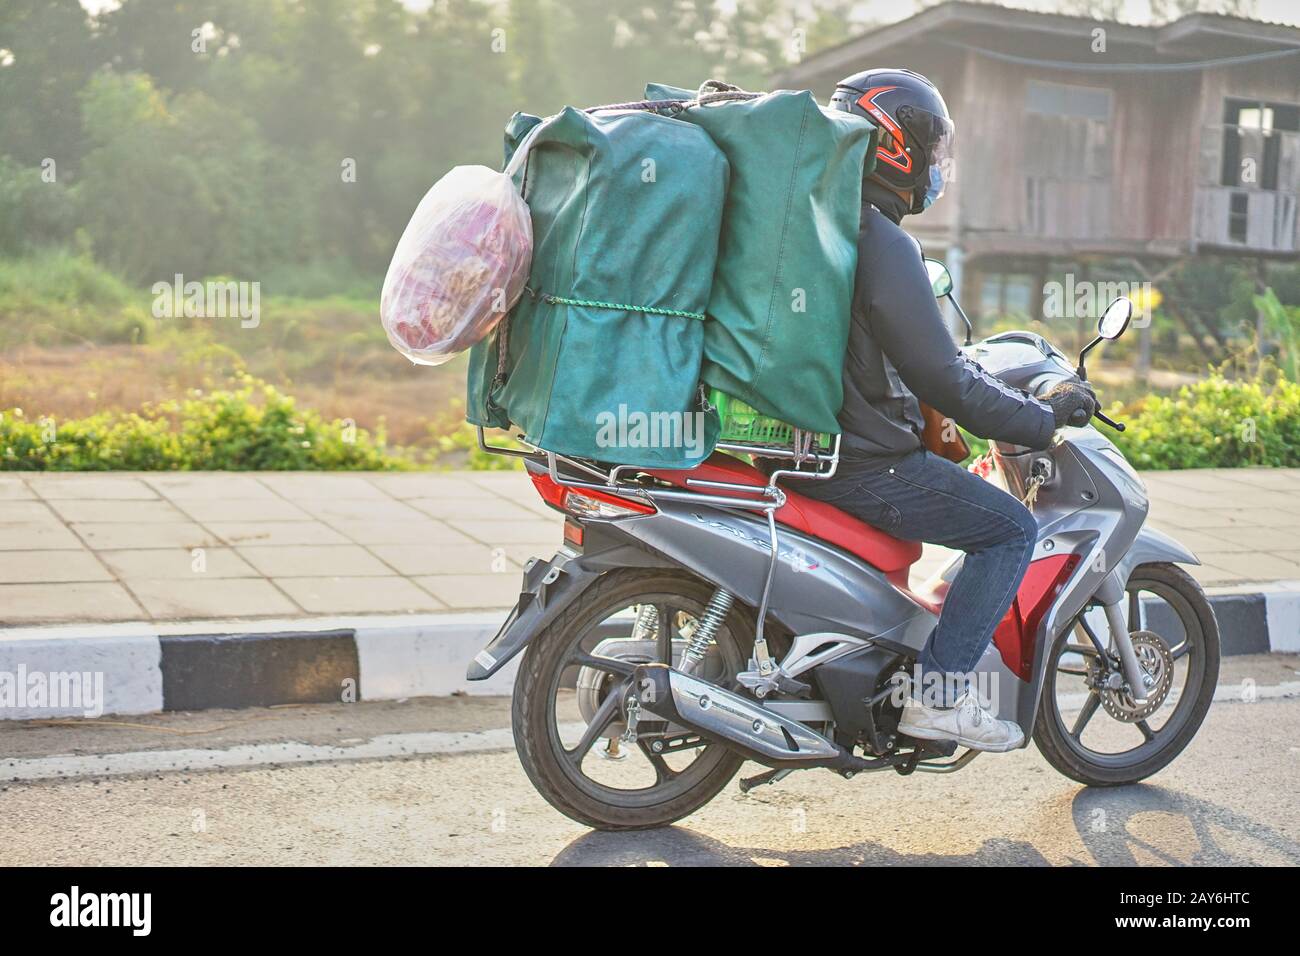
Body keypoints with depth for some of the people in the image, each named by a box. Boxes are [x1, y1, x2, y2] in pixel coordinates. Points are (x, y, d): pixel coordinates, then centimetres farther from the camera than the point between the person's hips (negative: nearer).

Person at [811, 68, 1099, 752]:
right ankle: (937, 692, -4)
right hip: (857, 460, -10)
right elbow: (940, 378, -20)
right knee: (1011, 529, 0)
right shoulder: (882, 242, -19)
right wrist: (1042, 417, -8)